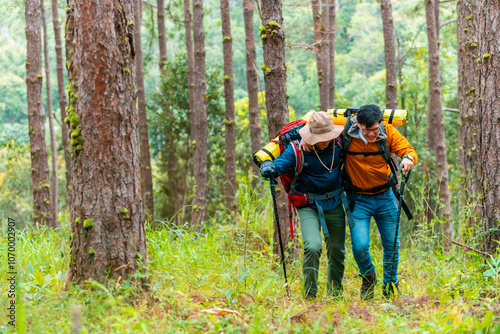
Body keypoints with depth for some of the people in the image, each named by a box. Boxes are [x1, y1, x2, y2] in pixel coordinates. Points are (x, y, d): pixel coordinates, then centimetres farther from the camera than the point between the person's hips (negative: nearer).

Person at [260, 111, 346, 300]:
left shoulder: (339, 144, -7)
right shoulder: (297, 149, -17)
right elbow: (279, 165, -19)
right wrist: (268, 167, -38)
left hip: (334, 204, 4)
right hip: (309, 206, -4)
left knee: (337, 249, 13)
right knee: (313, 246, -24)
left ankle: (335, 293, 34)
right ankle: (309, 294, -8)